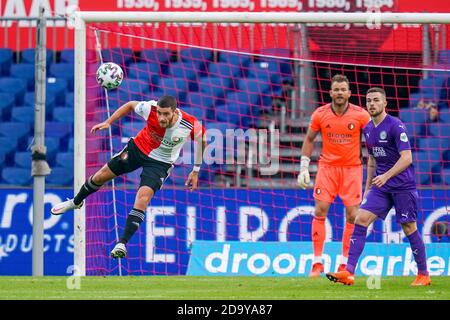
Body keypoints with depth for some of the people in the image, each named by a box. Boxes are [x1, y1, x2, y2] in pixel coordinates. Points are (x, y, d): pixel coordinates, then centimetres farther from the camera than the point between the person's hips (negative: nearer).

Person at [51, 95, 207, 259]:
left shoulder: (191, 125, -32)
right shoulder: (151, 109, -30)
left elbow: (202, 140, -8)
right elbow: (131, 105, -6)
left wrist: (196, 171, -3)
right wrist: (108, 122, -9)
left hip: (160, 163, -2)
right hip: (138, 148, 3)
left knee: (143, 197, -23)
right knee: (101, 176, 13)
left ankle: (122, 244, -16)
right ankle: (76, 202, 45)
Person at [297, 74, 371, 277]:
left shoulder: (361, 115, -7)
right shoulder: (320, 114, -3)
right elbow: (309, 140, 9)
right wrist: (304, 168, 5)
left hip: (352, 167, 0)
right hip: (327, 166, 0)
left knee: (352, 215, -3)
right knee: (320, 211, -8)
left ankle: (345, 264, 7)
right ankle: (317, 263, -3)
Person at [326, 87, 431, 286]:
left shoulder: (395, 126, -13)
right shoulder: (368, 129, 10)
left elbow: (407, 158, -20)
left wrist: (386, 176, -30)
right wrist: (368, 186, 22)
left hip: (403, 185, -6)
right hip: (381, 186, 6)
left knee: (409, 228, -1)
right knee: (360, 219, -9)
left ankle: (423, 275, 14)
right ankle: (348, 273, -14)